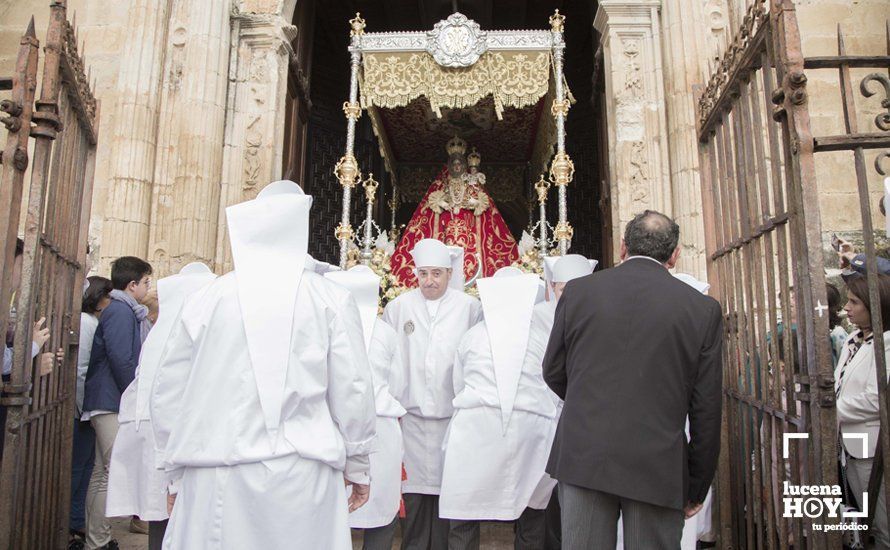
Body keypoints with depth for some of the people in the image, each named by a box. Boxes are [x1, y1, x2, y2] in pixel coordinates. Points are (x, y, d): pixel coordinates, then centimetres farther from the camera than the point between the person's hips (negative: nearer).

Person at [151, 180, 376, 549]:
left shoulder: (205, 300, 0)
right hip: (301, 476, -1)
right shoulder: (331, 299, -5)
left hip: (216, 480, 2)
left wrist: (175, 475, 18)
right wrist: (357, 467, 10)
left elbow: (167, 394, 6)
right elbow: (352, 391, -4)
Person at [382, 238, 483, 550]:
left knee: (446, 486, 7)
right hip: (411, 413, 1)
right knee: (414, 488, 6)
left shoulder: (470, 307, 1)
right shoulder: (398, 307, 4)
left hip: (453, 415, 0)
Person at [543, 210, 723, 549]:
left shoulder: (578, 291, 0)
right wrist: (698, 486, 12)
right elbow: (706, 409, 1)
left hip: (582, 457, 1)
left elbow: (554, 373, 8)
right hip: (659, 469, 0)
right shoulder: (704, 309, -1)